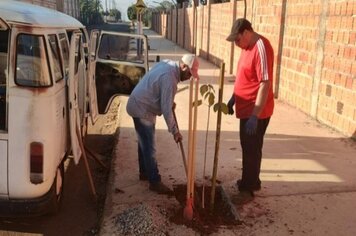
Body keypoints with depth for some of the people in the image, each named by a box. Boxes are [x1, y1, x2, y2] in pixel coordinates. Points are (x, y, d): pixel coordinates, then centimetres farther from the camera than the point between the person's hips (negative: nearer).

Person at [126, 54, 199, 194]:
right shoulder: (169, 77, -26)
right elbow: (166, 108, -26)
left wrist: (170, 102, 13)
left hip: (139, 105, 10)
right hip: (142, 109, -10)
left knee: (144, 143, 20)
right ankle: (155, 182, 3)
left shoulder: (167, 64, 4)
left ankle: (144, 172, 33)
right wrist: (174, 131, -20)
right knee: (149, 147, -5)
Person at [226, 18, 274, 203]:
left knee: (252, 150, 3)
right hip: (246, 109, 9)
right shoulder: (248, 47, 9)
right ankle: (250, 181, 34)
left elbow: (265, 84, -26)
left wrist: (255, 116, -27)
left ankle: (248, 188, 16)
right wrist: (233, 99, 21)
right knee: (247, 148, 19)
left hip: (256, 112, -9)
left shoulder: (261, 48, -22)